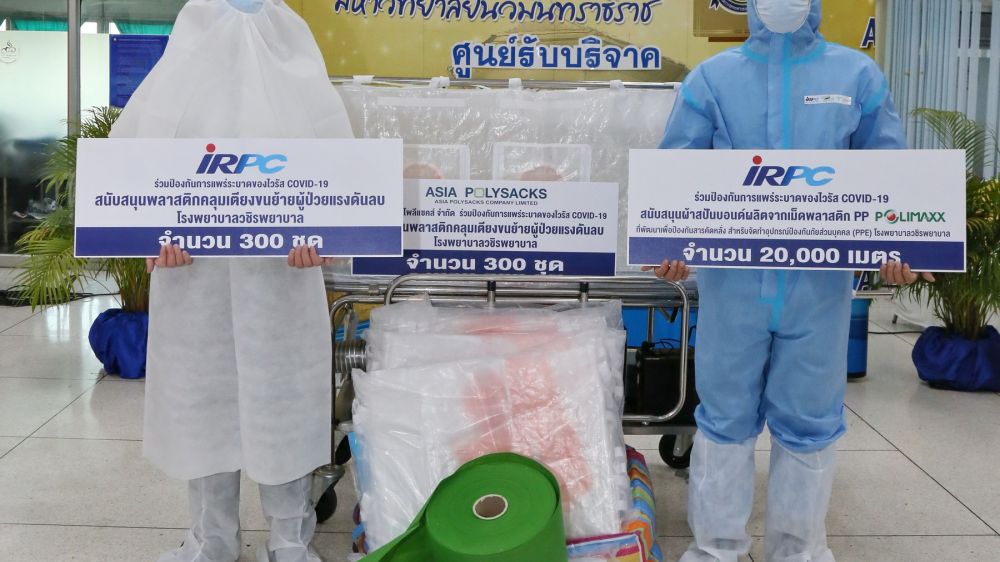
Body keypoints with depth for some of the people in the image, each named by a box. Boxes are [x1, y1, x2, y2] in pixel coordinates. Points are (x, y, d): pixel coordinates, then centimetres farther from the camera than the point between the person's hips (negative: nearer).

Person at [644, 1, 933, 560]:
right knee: (726, 418, 9)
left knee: (809, 422, 11)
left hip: (821, 283, 1)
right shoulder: (711, 78, 3)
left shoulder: (859, 75, 5)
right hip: (732, 280, 0)